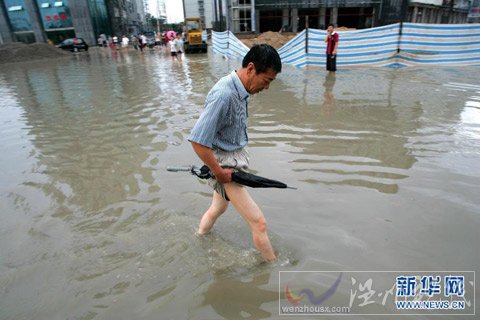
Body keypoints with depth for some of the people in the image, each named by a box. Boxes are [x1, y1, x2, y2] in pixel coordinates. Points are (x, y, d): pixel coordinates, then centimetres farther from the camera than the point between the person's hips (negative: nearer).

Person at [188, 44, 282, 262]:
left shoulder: (240, 90, 2)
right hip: (225, 165, -10)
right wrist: (219, 173, -20)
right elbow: (197, 141, -29)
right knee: (258, 223, -3)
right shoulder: (223, 95, -28)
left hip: (237, 157, 10)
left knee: (218, 208, 30)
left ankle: (200, 238, 55)